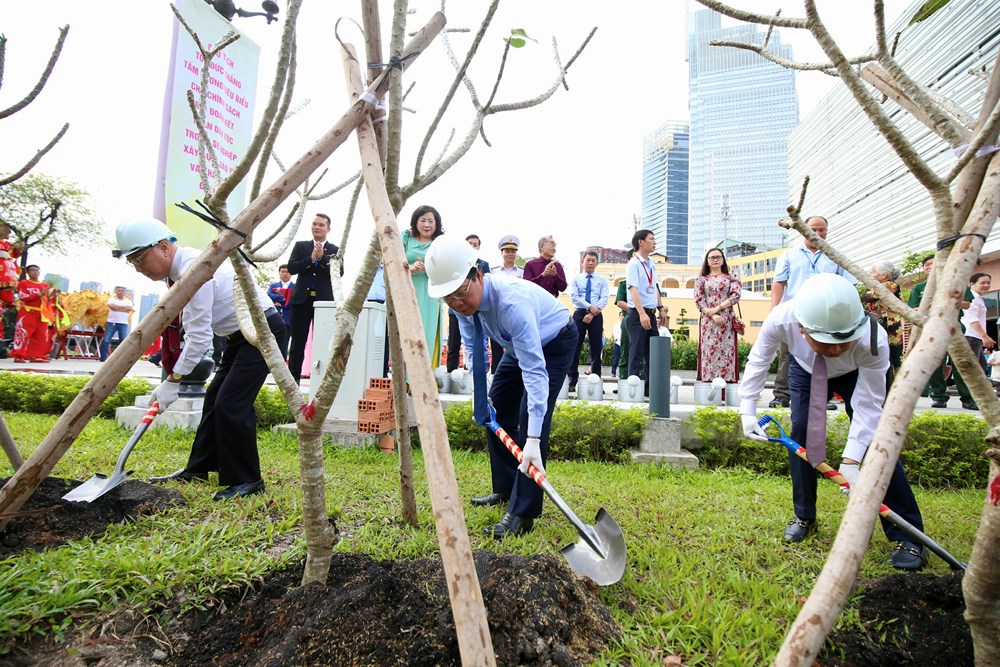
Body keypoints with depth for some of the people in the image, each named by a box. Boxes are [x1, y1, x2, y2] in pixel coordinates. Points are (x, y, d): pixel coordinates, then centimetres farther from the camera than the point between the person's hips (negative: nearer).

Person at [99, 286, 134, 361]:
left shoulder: (128, 301, 12)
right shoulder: (111, 300, 11)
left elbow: (130, 309, -8)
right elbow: (112, 306, -11)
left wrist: (117, 308, -6)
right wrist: (124, 307, -4)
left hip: (123, 324, 1)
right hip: (111, 322, -1)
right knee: (106, 340, -4)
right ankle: (103, 356, 1)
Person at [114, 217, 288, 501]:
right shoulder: (178, 270, 7)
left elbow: (199, 337, -23)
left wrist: (173, 381, -16)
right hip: (242, 335, 11)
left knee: (230, 404, -13)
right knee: (215, 399, 14)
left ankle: (246, 481, -1)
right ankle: (198, 469, 27)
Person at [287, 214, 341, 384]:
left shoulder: (335, 250, 7)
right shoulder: (300, 246, 11)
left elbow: (339, 272, -6)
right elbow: (291, 268, -1)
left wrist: (322, 257, -15)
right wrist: (311, 258, -12)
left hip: (324, 300, -1)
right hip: (302, 300, 1)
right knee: (298, 342, 4)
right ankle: (293, 377, 11)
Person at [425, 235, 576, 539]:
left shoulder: (511, 301, -42)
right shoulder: (464, 303, -20)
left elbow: (534, 371, -46)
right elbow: (475, 350, -3)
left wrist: (533, 439, -51)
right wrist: (481, 401, -7)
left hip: (555, 342, -8)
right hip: (518, 344, 8)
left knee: (530, 417, -20)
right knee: (496, 410, 9)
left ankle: (522, 514, -13)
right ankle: (506, 490, 25)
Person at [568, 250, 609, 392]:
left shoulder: (602, 281, 12)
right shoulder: (576, 279, 11)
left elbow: (604, 299, -1)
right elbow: (574, 297, -4)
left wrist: (592, 314, -15)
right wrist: (590, 307, -16)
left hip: (596, 316, 1)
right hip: (579, 314, -1)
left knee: (596, 349, 1)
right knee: (575, 348, -5)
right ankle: (572, 381, -1)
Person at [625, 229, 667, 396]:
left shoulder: (651, 264, 14)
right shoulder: (634, 264, -10)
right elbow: (633, 290, -19)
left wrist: (661, 308, 16)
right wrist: (642, 314, -27)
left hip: (651, 313, 8)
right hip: (637, 314, -8)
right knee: (637, 353, -4)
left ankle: (651, 387, 16)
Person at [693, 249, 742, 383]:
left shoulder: (731, 278, 13)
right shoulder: (701, 279, 12)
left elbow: (735, 296, -2)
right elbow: (698, 301, 2)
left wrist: (717, 308, -12)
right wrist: (713, 316, -12)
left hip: (727, 321, 0)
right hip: (708, 321, 0)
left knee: (726, 351, -5)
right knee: (709, 351, -4)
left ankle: (727, 382, -6)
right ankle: (708, 380, -5)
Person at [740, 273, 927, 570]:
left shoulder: (874, 340, -42)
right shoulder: (780, 320, -41)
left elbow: (868, 405, -34)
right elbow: (758, 361, -20)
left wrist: (850, 462, -38)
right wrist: (747, 412, -23)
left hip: (856, 375, -1)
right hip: (805, 370, 2)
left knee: (875, 438, -13)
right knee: (800, 431, -8)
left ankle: (907, 536, -1)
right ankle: (804, 517, 12)